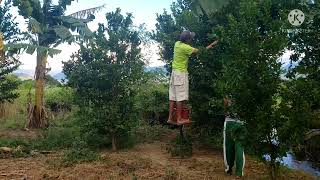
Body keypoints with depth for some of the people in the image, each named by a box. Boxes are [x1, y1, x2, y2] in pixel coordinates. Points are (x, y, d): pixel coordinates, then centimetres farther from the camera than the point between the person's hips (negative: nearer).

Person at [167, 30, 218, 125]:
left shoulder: (177, 43, 5)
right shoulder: (185, 47, -18)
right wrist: (212, 45, -3)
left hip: (174, 72, 9)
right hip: (181, 73, -9)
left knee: (173, 96, 9)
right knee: (180, 97, -3)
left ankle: (170, 118, 14)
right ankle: (179, 119, 3)